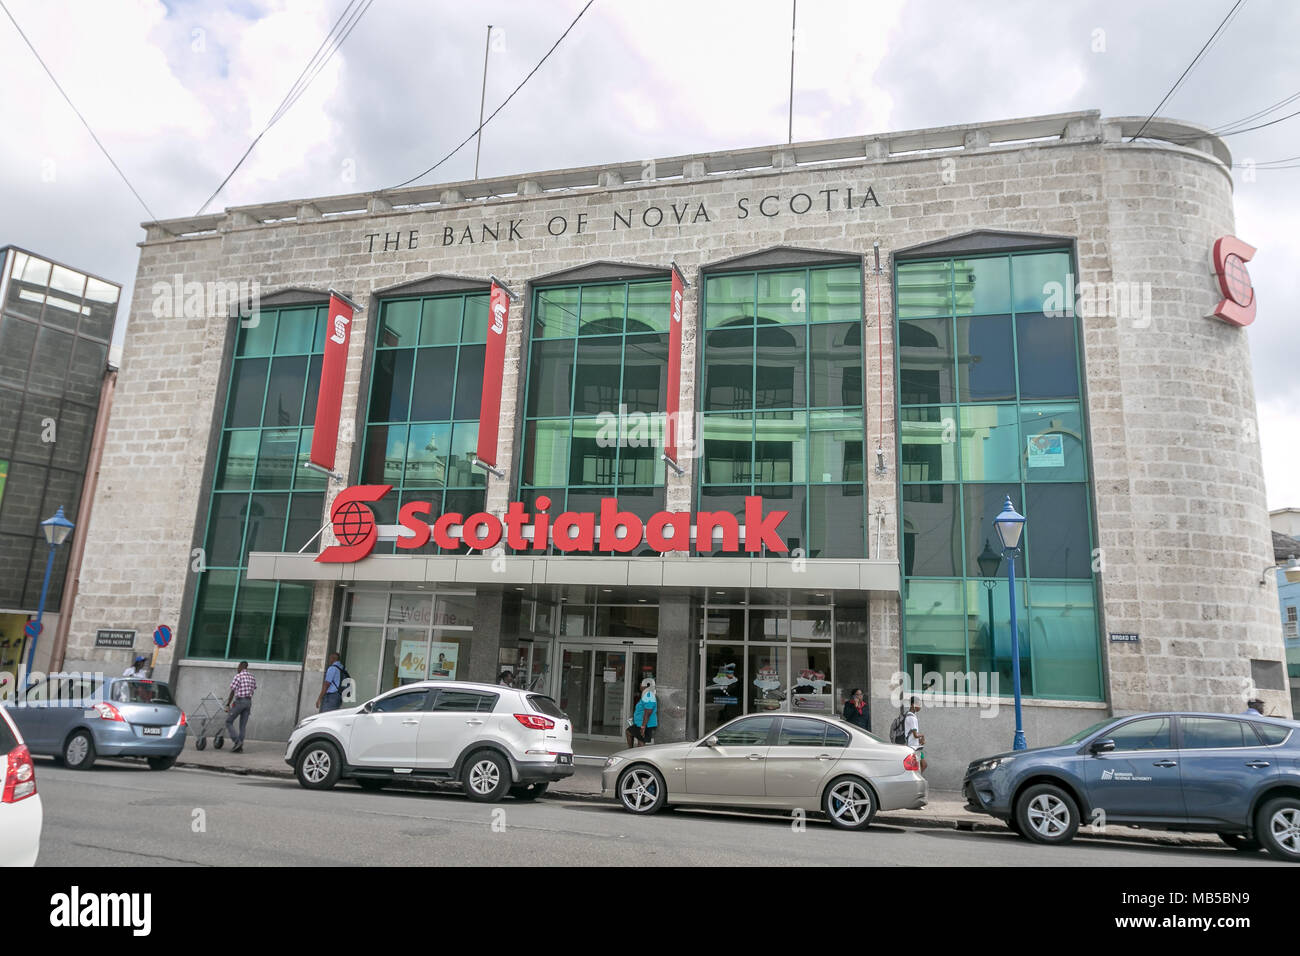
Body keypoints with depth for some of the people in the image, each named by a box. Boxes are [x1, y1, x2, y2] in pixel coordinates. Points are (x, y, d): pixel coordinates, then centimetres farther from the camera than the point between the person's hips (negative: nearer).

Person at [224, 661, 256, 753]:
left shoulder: (238, 676, -8)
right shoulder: (252, 677, 12)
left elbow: (233, 691, -9)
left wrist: (228, 704, -5)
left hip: (240, 701, -6)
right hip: (249, 702, 6)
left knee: (229, 721, 6)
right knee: (243, 725, 7)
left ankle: (236, 741, -9)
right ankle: (239, 747, 5)